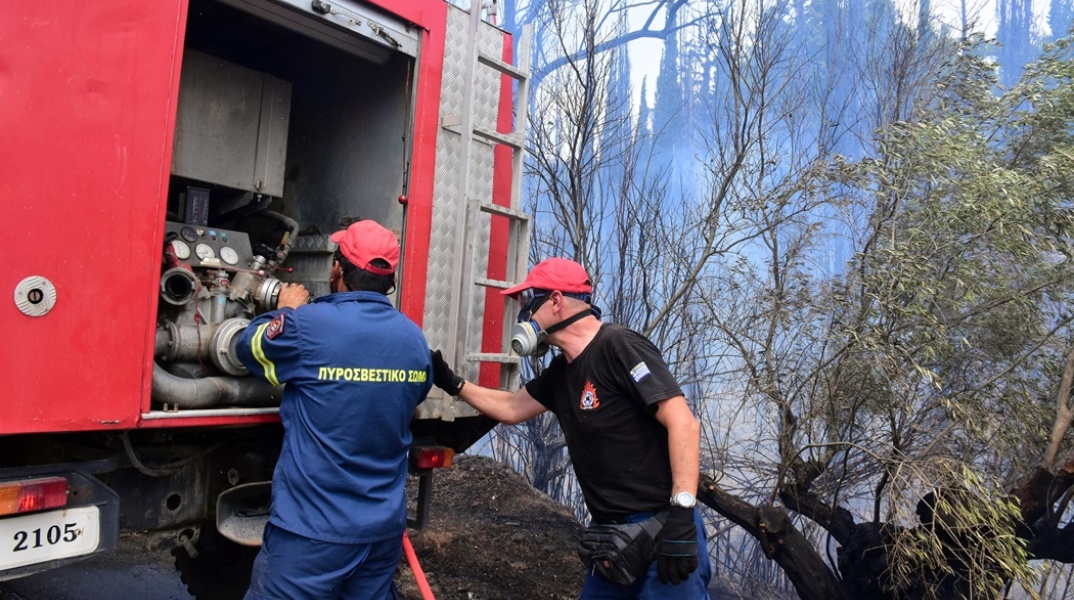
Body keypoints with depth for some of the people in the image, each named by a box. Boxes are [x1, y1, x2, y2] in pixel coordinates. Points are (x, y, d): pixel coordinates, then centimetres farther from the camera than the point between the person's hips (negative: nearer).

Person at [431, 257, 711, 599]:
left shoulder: (618, 347, -16)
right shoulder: (561, 372, 10)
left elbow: (683, 423, -22)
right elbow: (512, 409, 23)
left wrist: (681, 515, -26)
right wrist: (451, 383, 17)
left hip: (661, 530, -8)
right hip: (611, 533, 9)